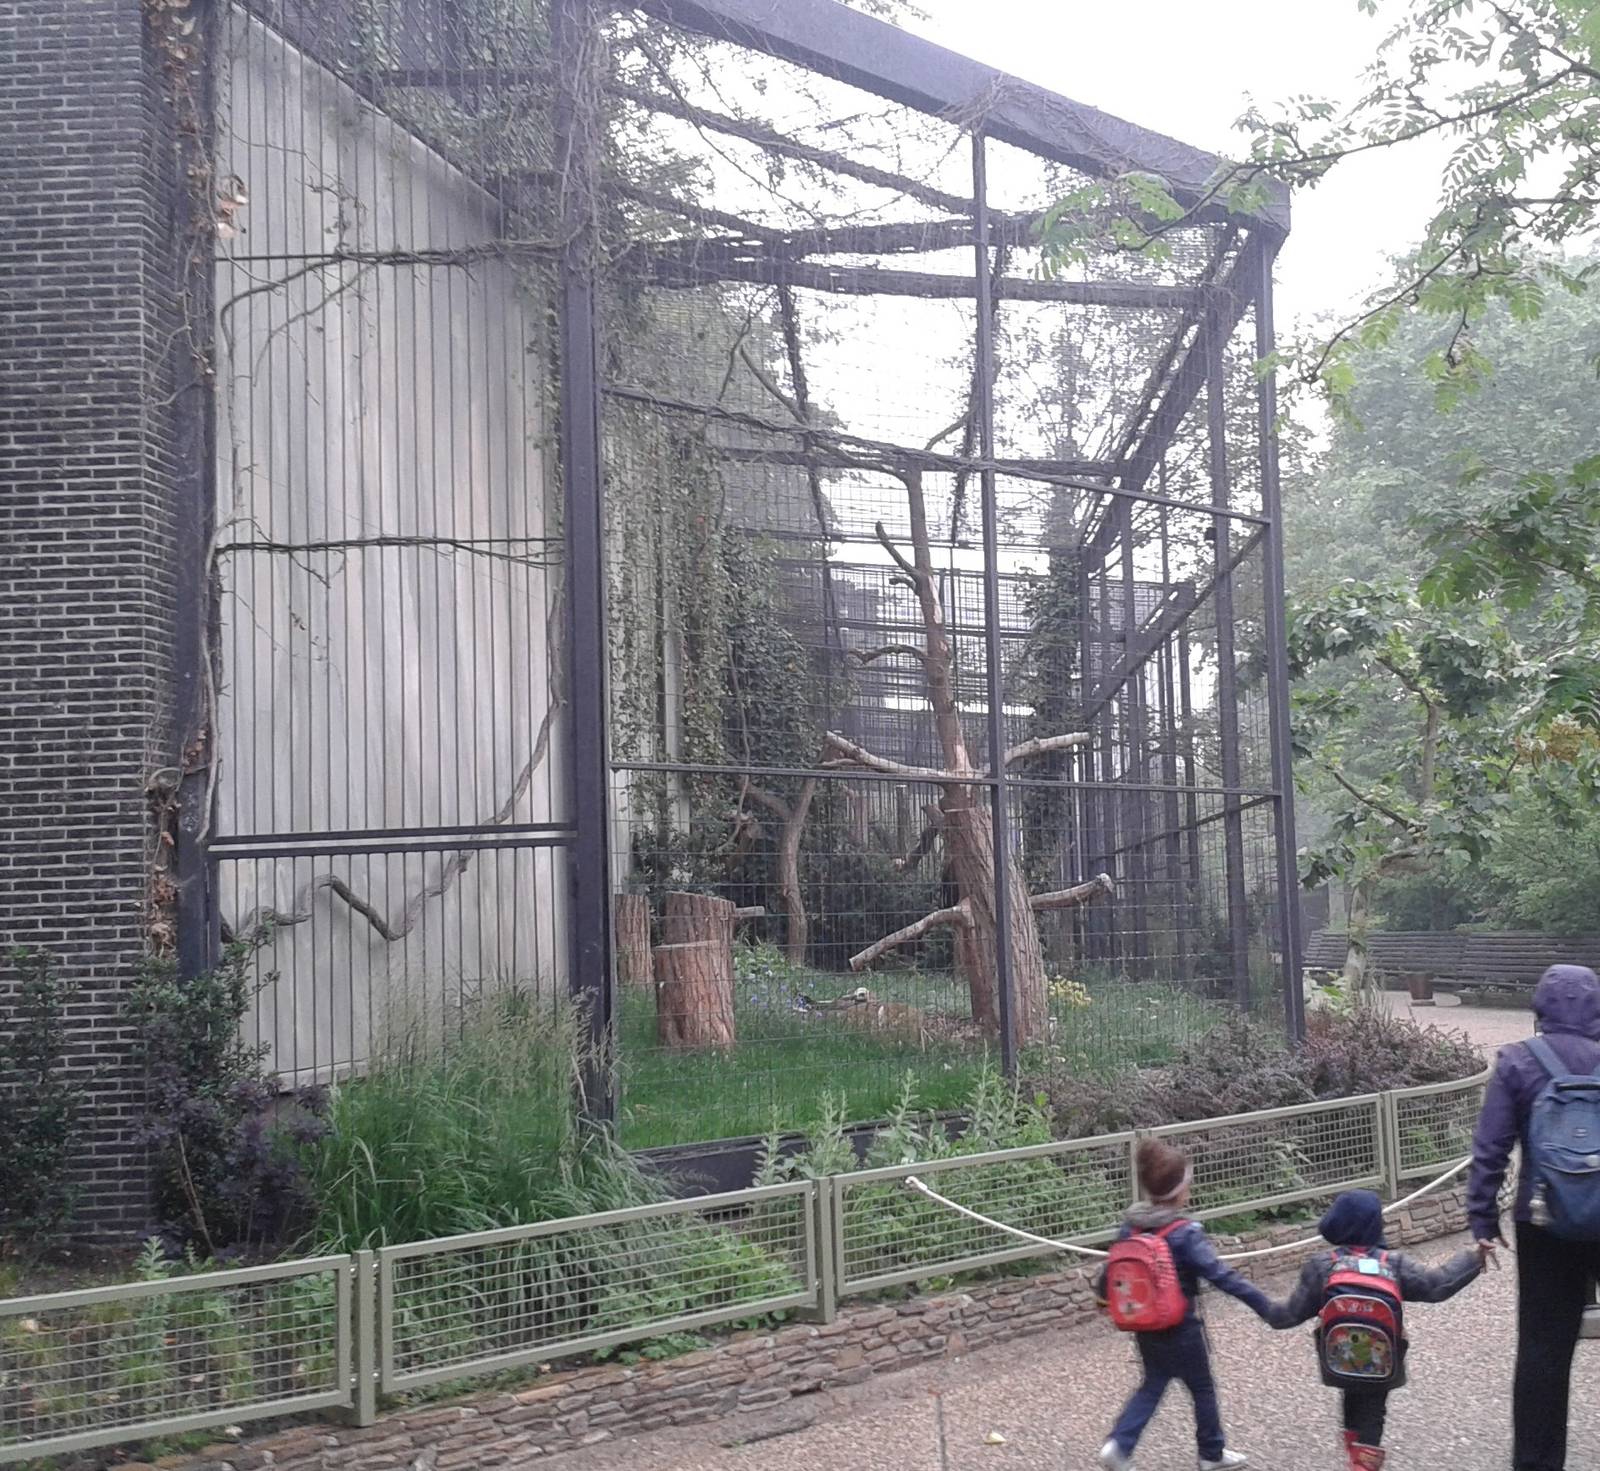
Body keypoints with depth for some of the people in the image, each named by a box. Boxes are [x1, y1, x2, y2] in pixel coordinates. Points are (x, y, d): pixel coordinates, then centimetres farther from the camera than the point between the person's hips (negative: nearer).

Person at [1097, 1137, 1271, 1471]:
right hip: (1181, 1329, -6)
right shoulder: (1185, 1234, -24)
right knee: (1202, 1388, 17)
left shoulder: (1131, 1226, -5)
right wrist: (1267, 1307, -26)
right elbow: (1223, 1276, -28)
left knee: (1152, 1385, 20)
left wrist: (1103, 1292, 30)